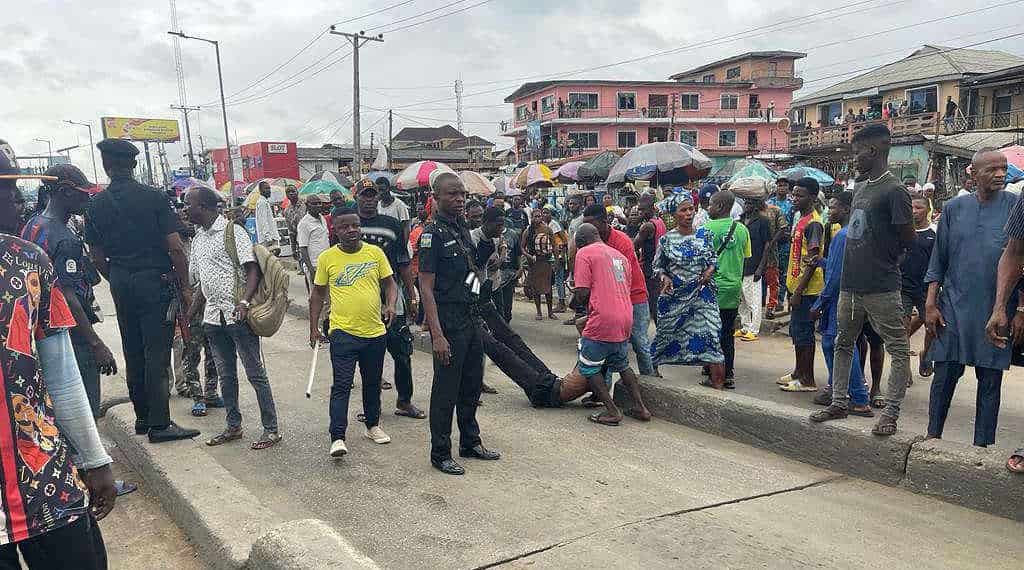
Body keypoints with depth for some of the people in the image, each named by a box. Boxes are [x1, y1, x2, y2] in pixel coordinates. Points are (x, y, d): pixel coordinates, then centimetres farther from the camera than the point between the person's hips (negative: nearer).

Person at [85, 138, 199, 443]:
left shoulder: (96, 204, 3)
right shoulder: (154, 197, -10)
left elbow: (97, 256, 6)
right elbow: (175, 247, -13)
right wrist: (185, 287, -5)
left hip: (120, 282, 5)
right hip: (155, 281, -5)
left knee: (133, 352, 14)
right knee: (157, 353, -2)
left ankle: (142, 417, 25)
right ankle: (159, 424, 0)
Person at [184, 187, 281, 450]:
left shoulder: (232, 232, -7)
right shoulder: (198, 239, 15)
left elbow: (253, 271, -13)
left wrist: (244, 303, -26)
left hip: (238, 315, -7)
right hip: (213, 317, 8)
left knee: (255, 373, -3)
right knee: (226, 376, 14)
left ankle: (271, 429, 4)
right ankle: (233, 426, 25)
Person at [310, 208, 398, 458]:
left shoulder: (375, 252, 2)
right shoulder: (327, 258, -2)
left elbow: (390, 283, 9)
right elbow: (317, 293, 7)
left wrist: (391, 304, -10)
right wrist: (313, 327, 5)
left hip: (375, 331, 3)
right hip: (343, 332, -3)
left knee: (373, 383, 16)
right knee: (342, 385, -6)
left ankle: (372, 425, 33)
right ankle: (337, 438, -4)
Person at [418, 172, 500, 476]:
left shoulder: (462, 228, 11)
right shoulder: (433, 233, -14)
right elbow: (426, 287, -17)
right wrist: (437, 335, -23)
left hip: (470, 318, 8)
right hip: (448, 321, -8)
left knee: (472, 384, 17)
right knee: (446, 388, 2)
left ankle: (470, 442, 33)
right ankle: (440, 454, 15)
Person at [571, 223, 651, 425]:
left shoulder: (584, 253, -3)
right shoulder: (620, 255, 20)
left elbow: (582, 293, -10)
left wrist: (581, 300, 12)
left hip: (602, 321, -8)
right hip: (625, 319, 8)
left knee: (589, 368, 8)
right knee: (622, 365, 25)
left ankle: (612, 412, 3)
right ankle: (641, 408, 22)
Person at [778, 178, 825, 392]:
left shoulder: (813, 223, -16)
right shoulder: (802, 220, 15)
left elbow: (813, 262, -20)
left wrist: (798, 290, -21)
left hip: (807, 290, -10)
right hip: (797, 286, 10)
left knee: (803, 333, -3)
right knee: (796, 331, 17)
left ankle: (808, 380, 5)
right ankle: (798, 373, 29)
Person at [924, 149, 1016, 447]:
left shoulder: (1014, 207, 0)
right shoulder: (955, 208, 4)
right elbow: (938, 261, 6)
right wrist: (930, 305, 1)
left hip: (995, 310, -1)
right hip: (954, 306, 1)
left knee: (990, 380, 7)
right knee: (945, 373, 4)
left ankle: (983, 445, 18)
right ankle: (933, 434, 18)